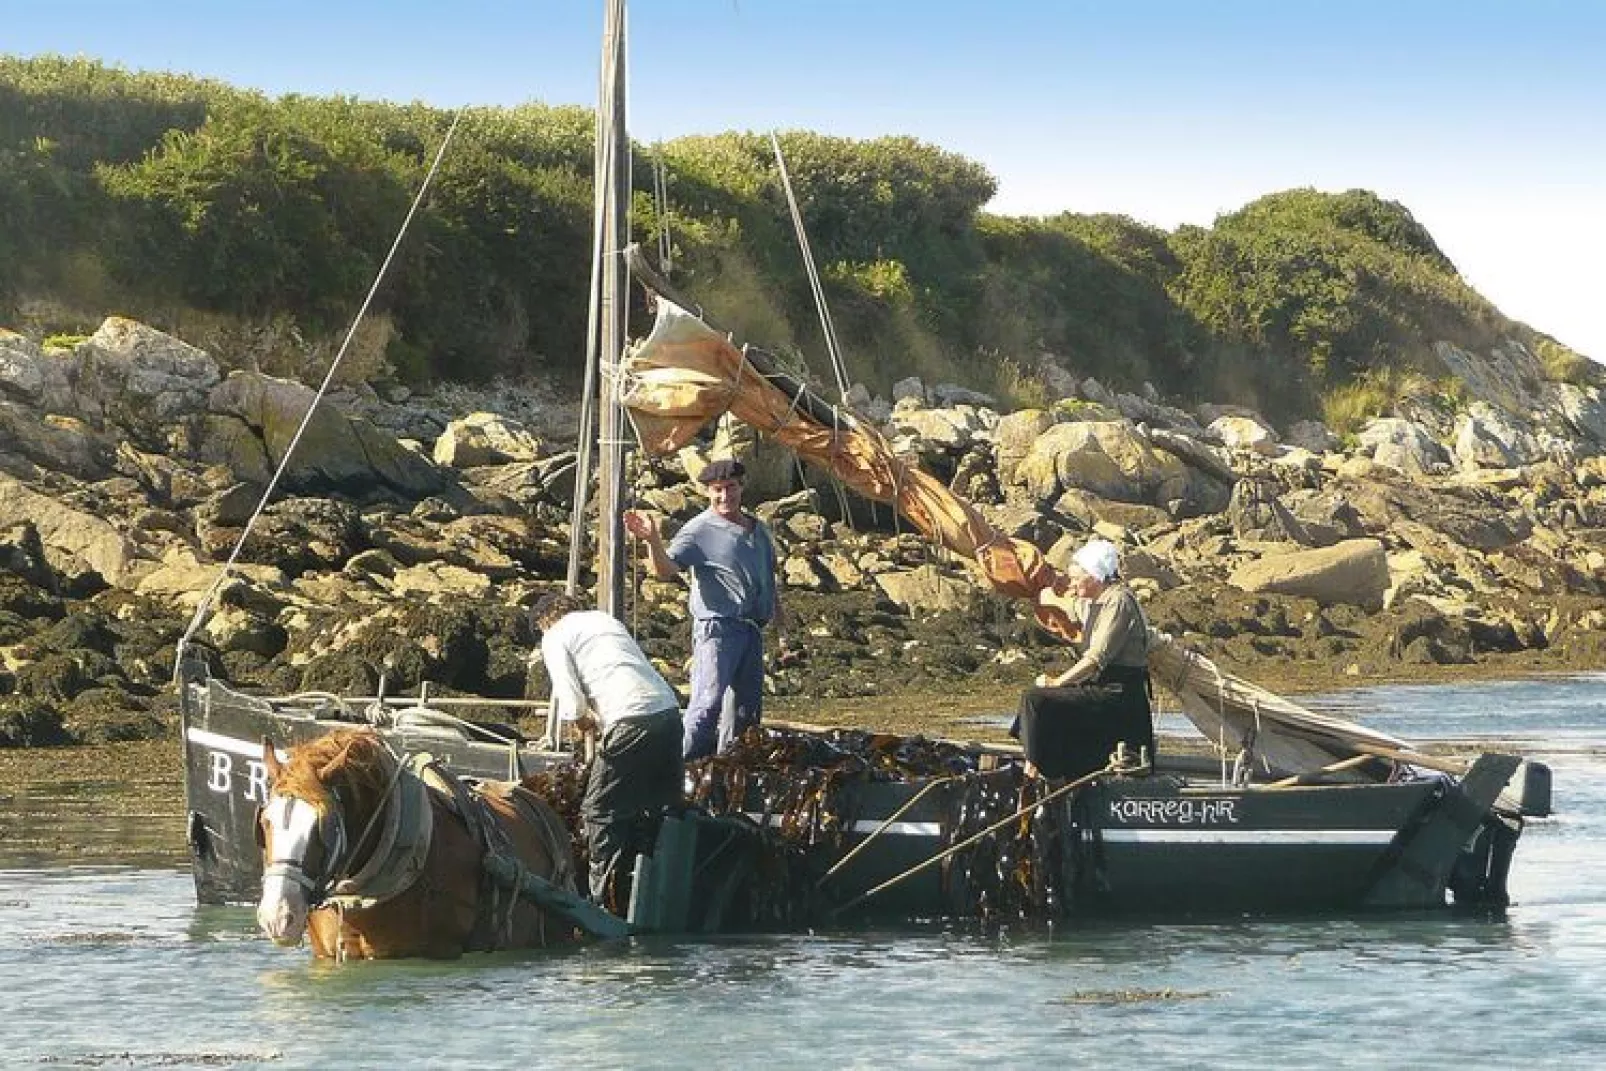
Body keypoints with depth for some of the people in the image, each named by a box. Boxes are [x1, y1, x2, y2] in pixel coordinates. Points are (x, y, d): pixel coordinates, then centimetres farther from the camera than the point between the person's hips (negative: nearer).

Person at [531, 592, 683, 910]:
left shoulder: (555, 637, 8)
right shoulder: (603, 619, 28)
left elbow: (571, 702, -3)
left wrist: (586, 722, 16)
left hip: (631, 720, -7)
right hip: (669, 708, 7)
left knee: (600, 811, 2)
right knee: (662, 807, 17)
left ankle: (607, 902, 0)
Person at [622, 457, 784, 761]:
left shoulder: (758, 529, 16)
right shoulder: (700, 530, -6)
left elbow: (770, 583, 27)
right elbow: (665, 569, -20)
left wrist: (782, 628, 29)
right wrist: (653, 541, -39)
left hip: (752, 630, 7)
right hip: (717, 629, -7)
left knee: (747, 708, 12)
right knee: (709, 704, -17)